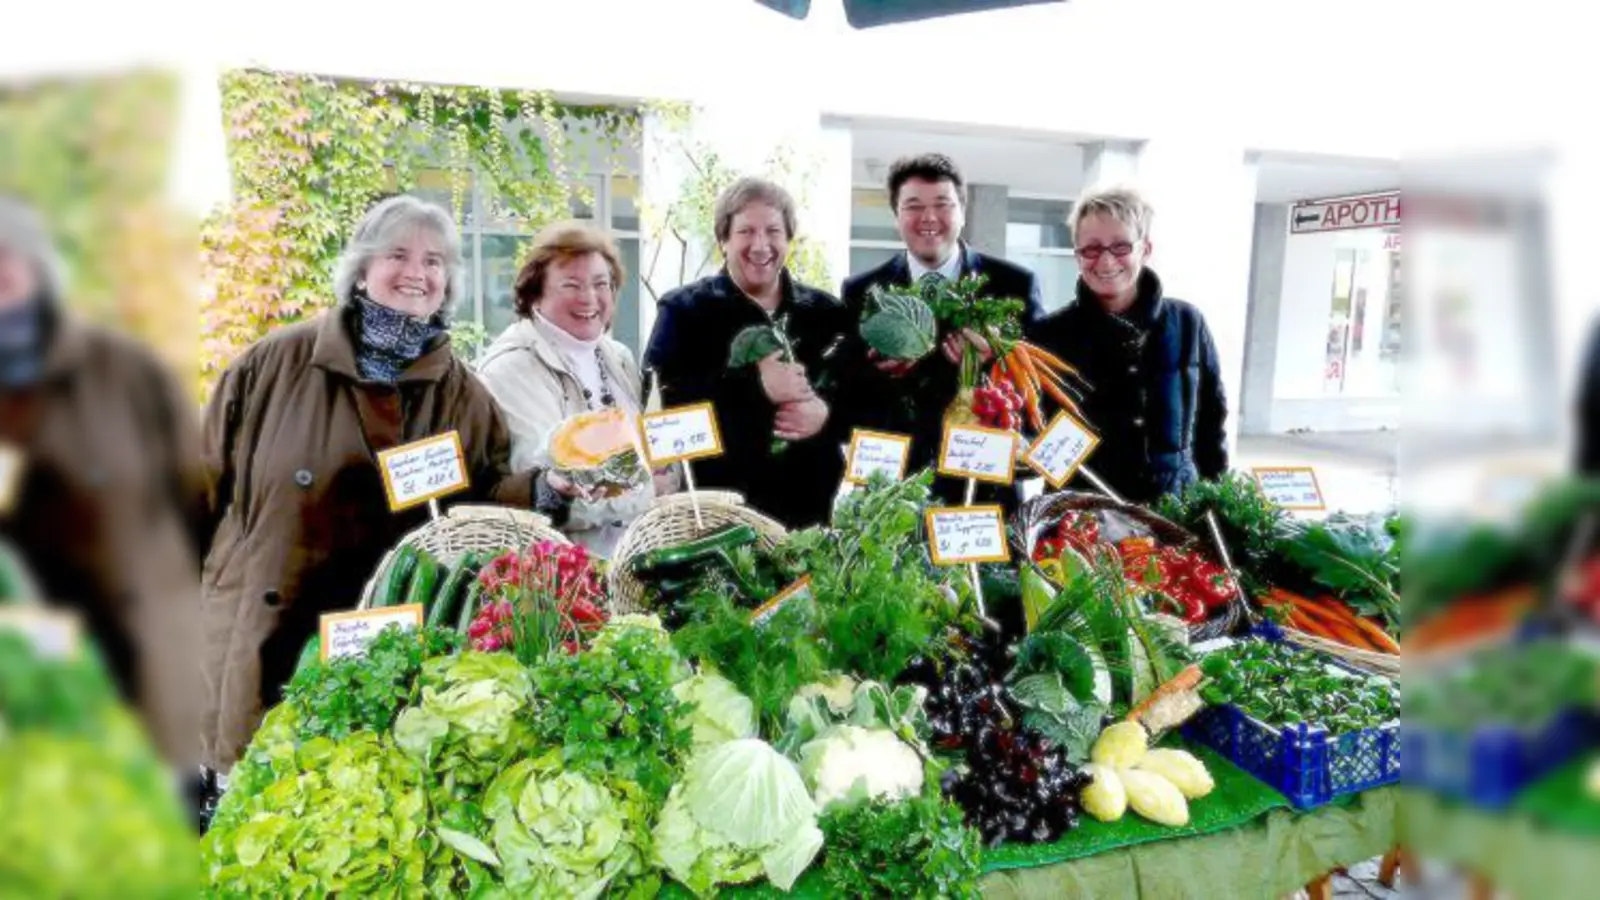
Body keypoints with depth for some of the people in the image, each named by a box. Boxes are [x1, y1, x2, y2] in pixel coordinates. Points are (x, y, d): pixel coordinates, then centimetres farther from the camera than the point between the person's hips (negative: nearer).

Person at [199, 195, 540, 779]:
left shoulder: (462, 394, 4)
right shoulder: (277, 362, -1)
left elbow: (487, 503, 4)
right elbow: (204, 482, 4)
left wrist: (545, 488, -16)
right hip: (259, 640, -1)